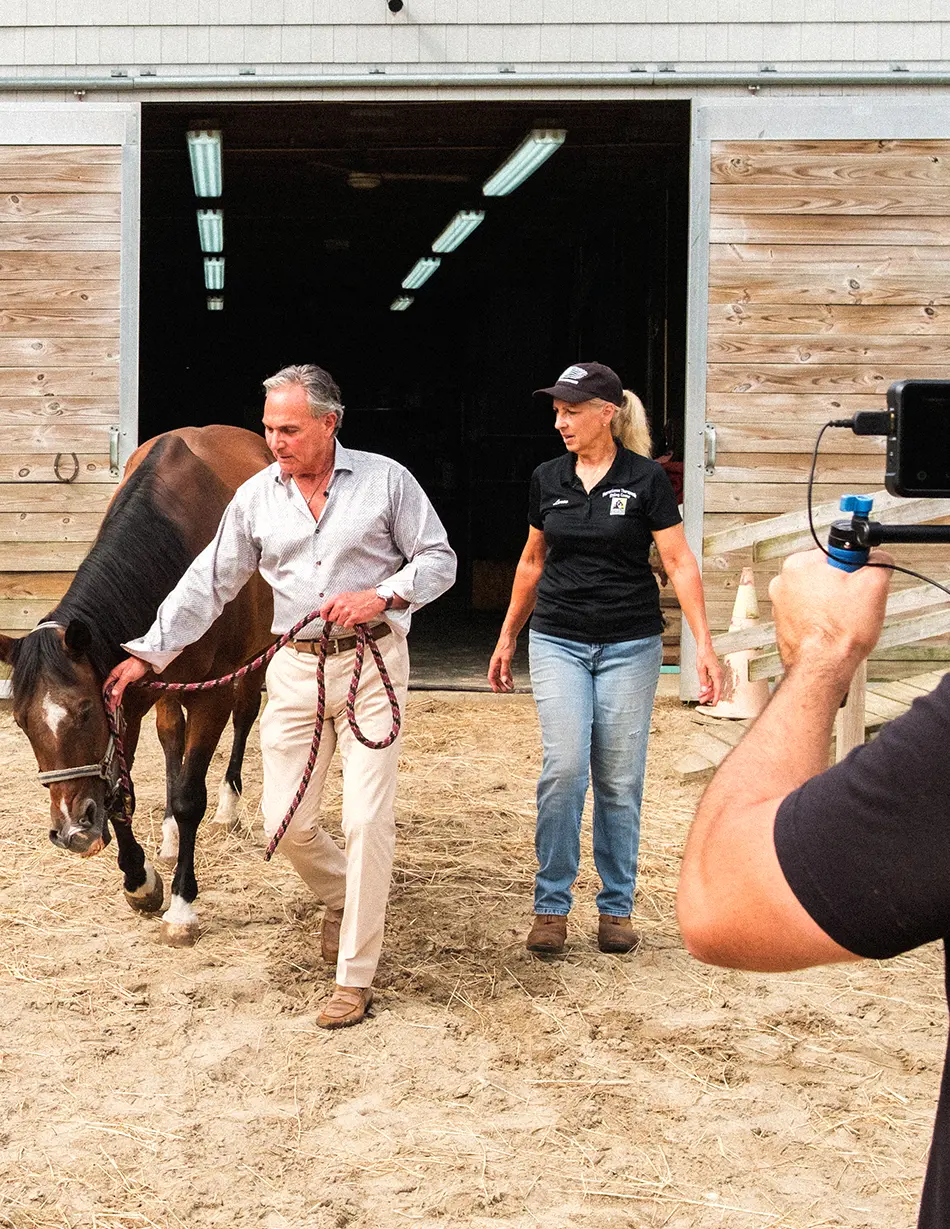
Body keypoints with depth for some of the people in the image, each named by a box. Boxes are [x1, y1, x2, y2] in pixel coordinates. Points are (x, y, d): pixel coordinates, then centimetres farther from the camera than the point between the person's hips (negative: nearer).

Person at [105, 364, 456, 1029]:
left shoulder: (386, 480, -4)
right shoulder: (256, 496, 4)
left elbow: (440, 559, 1)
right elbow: (207, 585, 7)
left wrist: (382, 594, -16)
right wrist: (146, 653, 2)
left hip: (372, 663, -3)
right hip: (295, 668, 4)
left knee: (367, 819, -7)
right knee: (285, 821, 4)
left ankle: (356, 976, 3)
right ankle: (343, 896, 37)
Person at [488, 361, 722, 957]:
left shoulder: (646, 479, -5)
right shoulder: (547, 479, 6)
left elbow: (680, 563, -7)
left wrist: (704, 643, -16)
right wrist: (507, 639, 20)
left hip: (630, 645, -2)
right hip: (558, 642, 2)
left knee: (620, 780, 4)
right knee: (564, 768, -11)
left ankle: (617, 909, 17)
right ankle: (551, 907, 1)